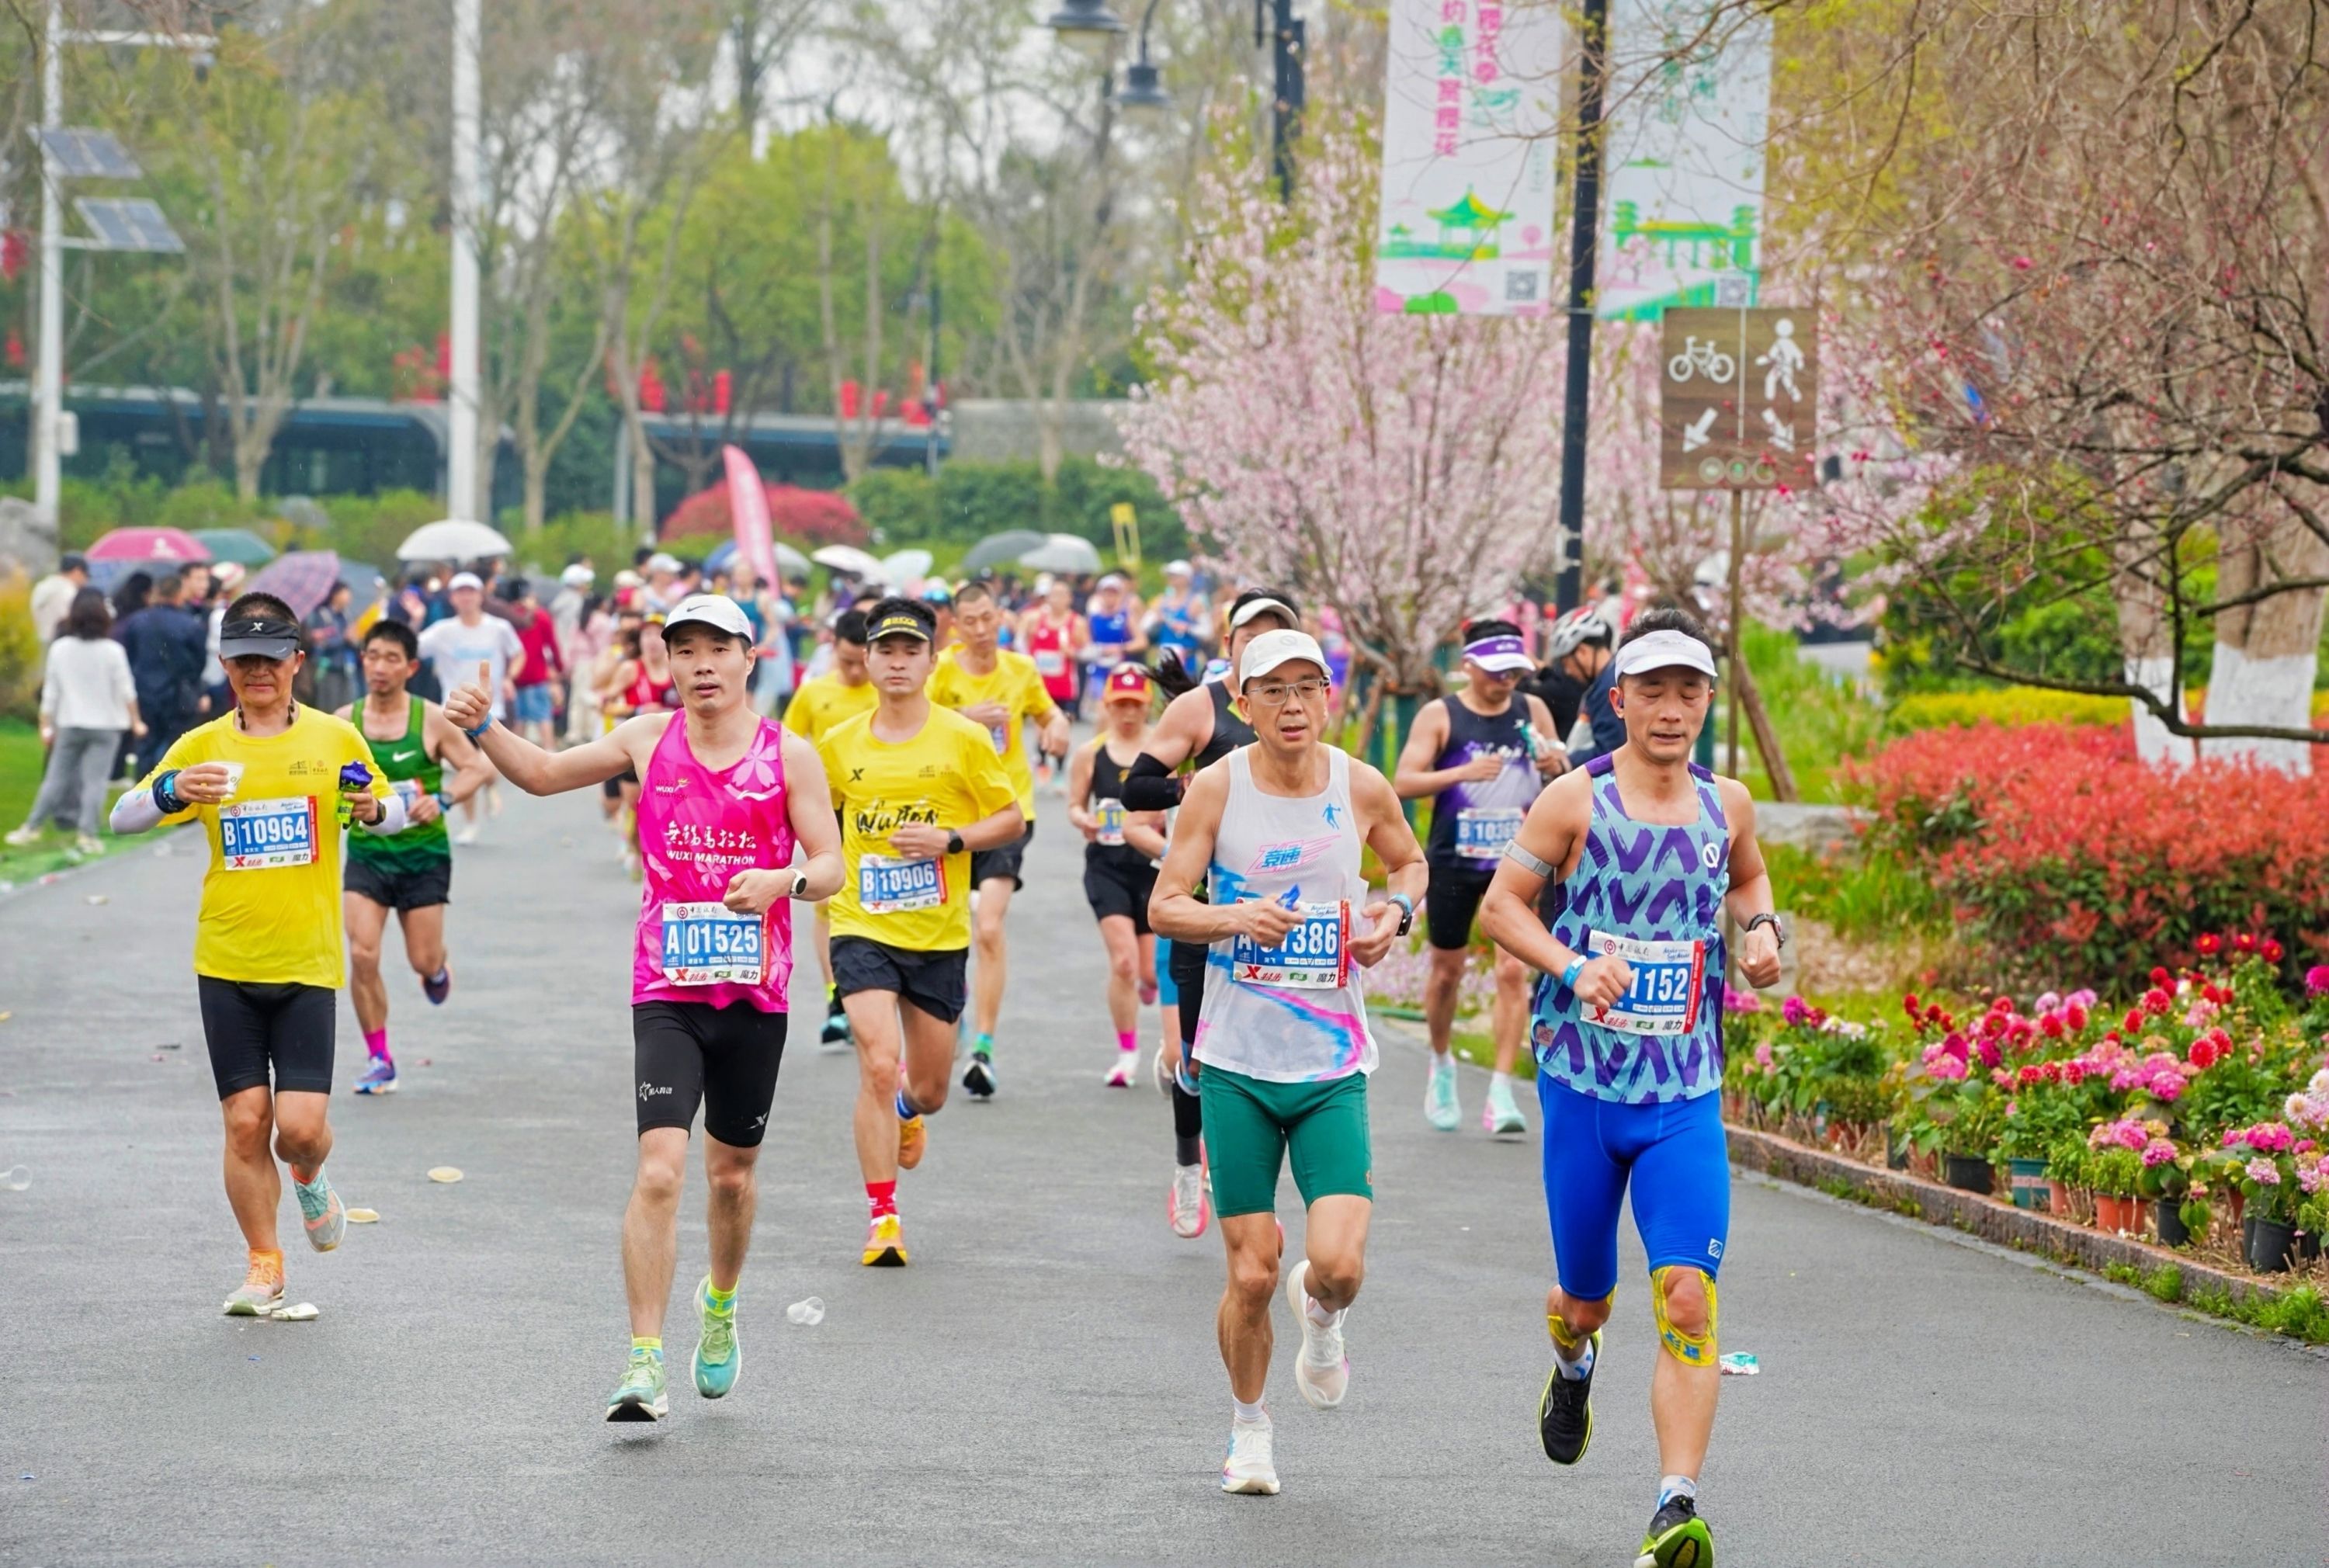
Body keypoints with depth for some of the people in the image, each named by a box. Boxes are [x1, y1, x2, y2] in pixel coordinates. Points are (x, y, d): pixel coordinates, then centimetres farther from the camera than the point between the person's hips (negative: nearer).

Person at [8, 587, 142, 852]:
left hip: (70, 724, 2)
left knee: (56, 778, 10)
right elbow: (126, 691, -3)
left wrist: (46, 725, 11)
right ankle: (86, 834, -5)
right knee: (95, 781, -1)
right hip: (105, 726, -2)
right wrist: (135, 721, 9)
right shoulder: (113, 651, -8)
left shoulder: (60, 649, -2)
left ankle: (32, 827, 15)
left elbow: (50, 692, 2)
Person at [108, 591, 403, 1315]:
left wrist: (375, 809, -11)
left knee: (301, 1125, -9)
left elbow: (393, 813, 14)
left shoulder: (336, 739, 2)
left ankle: (310, 1180, 27)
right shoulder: (202, 746, 3)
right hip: (225, 962, 1)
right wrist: (173, 792, -24)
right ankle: (264, 1265, 16)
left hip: (308, 963, -1)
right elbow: (122, 817, -3)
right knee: (245, 1121, 0)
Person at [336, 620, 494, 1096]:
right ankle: (379, 1060, 2)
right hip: (367, 854, 1)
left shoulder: (431, 720, -7)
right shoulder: (345, 722, -1)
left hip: (424, 854, -1)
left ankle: (439, 966, 43)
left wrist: (442, 800, -18)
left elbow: (479, 769, -3)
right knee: (362, 956, -12)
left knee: (423, 961, 2)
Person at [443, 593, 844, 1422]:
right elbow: (542, 773, 14)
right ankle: (644, 1362, -16)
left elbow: (830, 866, -2)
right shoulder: (648, 738, 3)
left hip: (755, 995, 1)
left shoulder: (790, 755, -1)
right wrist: (482, 727, -2)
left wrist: (782, 880, -23)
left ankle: (719, 1306, 43)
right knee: (660, 1167, -16)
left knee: (732, 1174, 14)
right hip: (666, 992, -1)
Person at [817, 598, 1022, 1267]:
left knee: (929, 1088, 10)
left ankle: (905, 1112, 50)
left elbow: (1012, 819, 0)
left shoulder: (965, 739, -4)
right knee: (878, 1065, -19)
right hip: (862, 929, 0)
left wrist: (949, 840, -14)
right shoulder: (839, 744, 3)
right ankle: (882, 1218, -10)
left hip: (939, 936, 0)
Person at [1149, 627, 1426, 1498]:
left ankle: (1319, 1315, 23)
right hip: (1237, 1064, -1)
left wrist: (1395, 911, -1)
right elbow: (1163, 907, -4)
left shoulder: (1363, 788, 0)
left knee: (1339, 1264, -14)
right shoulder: (1217, 787, -5)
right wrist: (1234, 917, -23)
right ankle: (1248, 1426, 25)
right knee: (1252, 1273, 0)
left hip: (1333, 1066, 1)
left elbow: (1409, 861, 20)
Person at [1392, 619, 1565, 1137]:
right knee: (1447, 970, 11)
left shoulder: (1532, 711, 3)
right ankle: (1441, 1064, 37)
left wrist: (1555, 762, -8)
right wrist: (1464, 772, -25)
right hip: (1454, 861, -1)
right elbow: (1403, 783, -12)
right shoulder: (1440, 716, -5)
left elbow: (1564, 772, 16)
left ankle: (1501, 1092, -11)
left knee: (1513, 970, -11)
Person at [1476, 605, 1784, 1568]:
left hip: (1686, 1099, 1)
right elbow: (1501, 904, -2)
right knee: (1588, 1297, 12)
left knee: (1686, 1297, -15)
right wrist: (1574, 967, -17)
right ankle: (1574, 1360, 51)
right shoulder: (1576, 800, -6)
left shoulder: (1726, 804, 5)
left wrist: (1761, 929, 6)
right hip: (1581, 1084, -1)